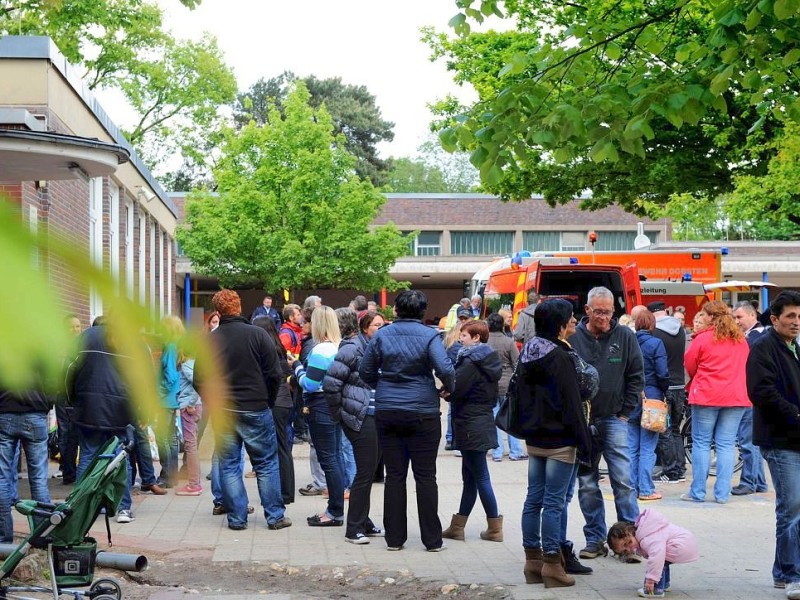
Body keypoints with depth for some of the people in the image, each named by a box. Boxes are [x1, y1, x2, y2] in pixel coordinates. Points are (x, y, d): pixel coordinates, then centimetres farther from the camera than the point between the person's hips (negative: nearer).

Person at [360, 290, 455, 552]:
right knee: (425, 476, 4)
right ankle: (432, 539, 8)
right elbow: (445, 369, -18)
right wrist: (449, 388, 2)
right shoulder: (428, 336, -8)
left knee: (394, 475, 8)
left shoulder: (382, 335, 1)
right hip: (423, 412, -2)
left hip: (387, 413, 2)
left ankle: (394, 537, 11)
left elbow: (365, 371, 6)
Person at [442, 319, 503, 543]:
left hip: (471, 426, -10)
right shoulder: (489, 362, 12)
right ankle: (457, 526, 19)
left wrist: (443, 393, 2)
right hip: (483, 421, 10)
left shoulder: (470, 362, -17)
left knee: (480, 477, -3)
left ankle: (494, 528, 1)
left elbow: (453, 390, -21)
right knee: (469, 476, 12)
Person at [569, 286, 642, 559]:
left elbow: (636, 377, 6)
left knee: (623, 480, -5)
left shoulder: (625, 337, 1)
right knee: (587, 484, 6)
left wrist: (626, 412, 1)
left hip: (613, 419, -1)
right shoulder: (573, 338, -1)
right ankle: (595, 540, 14)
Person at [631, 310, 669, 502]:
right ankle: (646, 490, 0)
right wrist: (664, 392, 6)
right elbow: (662, 374, -11)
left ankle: (632, 487, 13)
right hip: (651, 397, -4)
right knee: (647, 448, -1)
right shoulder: (656, 344, -9)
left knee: (631, 448, 11)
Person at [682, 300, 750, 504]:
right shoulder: (740, 339, 8)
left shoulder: (703, 339, -6)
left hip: (706, 396, -4)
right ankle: (722, 493, 3)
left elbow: (689, 366, 1)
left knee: (701, 443, 4)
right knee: (726, 445, 5)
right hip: (736, 396, 4)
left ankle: (698, 492, 4)